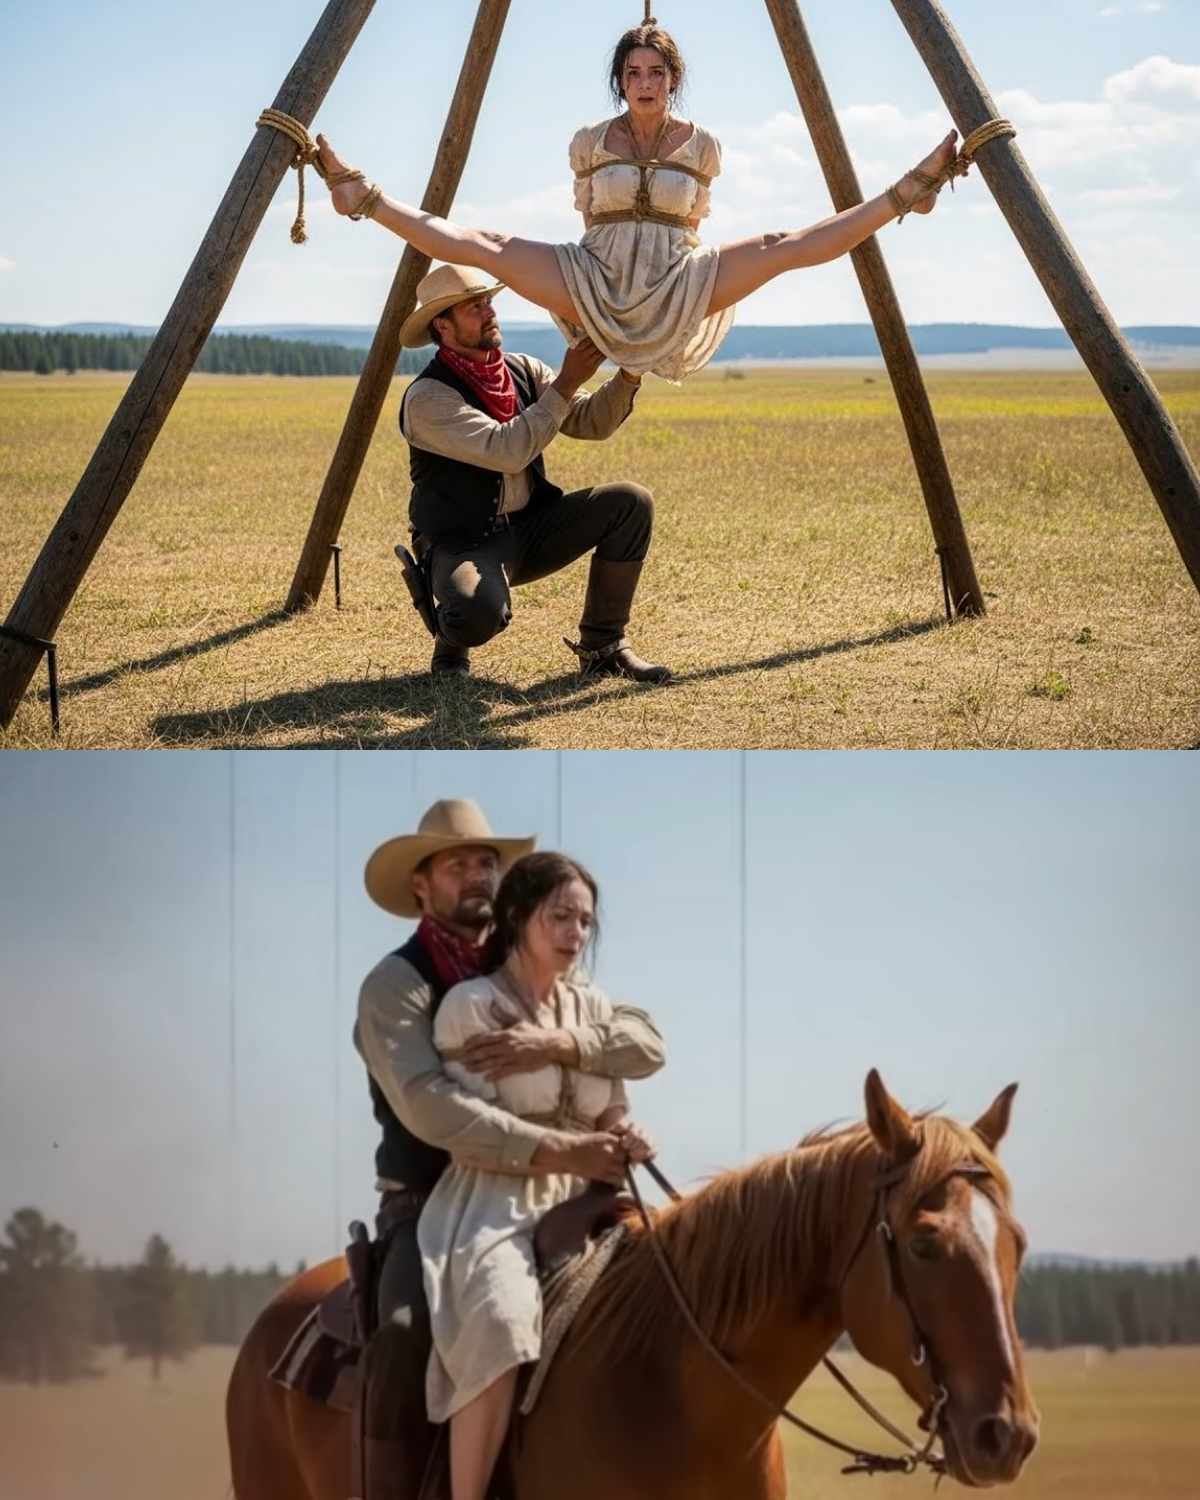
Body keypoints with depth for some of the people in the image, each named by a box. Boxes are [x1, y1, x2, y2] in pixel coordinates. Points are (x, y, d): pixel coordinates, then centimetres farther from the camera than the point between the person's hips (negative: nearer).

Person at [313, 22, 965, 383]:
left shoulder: (702, 146, 7)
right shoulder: (589, 143, 6)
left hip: (678, 291, 0)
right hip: (595, 288, 0)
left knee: (787, 246, -21)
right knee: (483, 245, -19)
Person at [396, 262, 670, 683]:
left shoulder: (523, 371, 3)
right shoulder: (427, 397, -19)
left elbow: (593, 422, -1)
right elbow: (509, 452, -29)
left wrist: (629, 374, -19)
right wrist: (566, 383, -28)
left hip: (528, 527, 7)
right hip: (463, 543, -7)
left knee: (631, 503, -13)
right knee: (481, 612, -40)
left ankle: (602, 646, -2)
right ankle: (451, 639, 1)